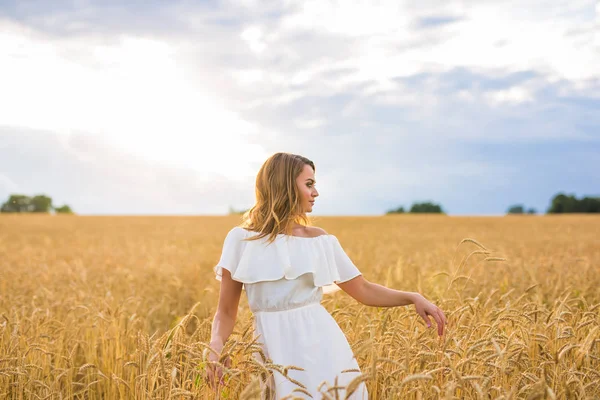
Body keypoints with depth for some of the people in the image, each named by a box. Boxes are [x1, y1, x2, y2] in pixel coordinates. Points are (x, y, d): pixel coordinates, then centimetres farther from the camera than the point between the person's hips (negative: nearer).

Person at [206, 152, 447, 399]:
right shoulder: (241, 239, 1)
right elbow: (226, 311, 2)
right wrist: (216, 345, -17)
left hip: (323, 345, 2)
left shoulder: (319, 239, 7)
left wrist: (412, 298, -2)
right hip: (277, 352, -2)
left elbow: (364, 290, 12)